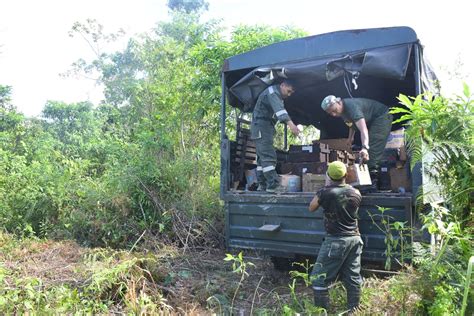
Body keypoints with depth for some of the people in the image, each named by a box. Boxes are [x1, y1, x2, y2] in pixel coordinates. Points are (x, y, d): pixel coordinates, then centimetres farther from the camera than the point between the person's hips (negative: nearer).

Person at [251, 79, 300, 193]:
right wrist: (290, 123, -46)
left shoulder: (278, 96, 21)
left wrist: (290, 124, -1)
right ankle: (273, 185, -18)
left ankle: (262, 185, 13)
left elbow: (280, 109, 13)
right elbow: (279, 109, -32)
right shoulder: (272, 92, -15)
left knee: (263, 157, 10)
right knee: (269, 156, -15)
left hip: (266, 128, 11)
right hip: (261, 127, -11)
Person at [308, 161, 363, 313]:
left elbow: (311, 208, 3)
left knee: (319, 278, 4)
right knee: (353, 278, 15)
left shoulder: (325, 193, -14)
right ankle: (353, 310, 25)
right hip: (354, 239, 6)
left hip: (336, 240, -6)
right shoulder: (355, 193, 2)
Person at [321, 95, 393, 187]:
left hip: (382, 117, -10)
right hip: (371, 121, 10)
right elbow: (353, 122, 15)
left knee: (372, 149, -23)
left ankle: (372, 180, -25)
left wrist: (365, 148, -60)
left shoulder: (351, 106, -35)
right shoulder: (341, 110, -5)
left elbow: (363, 129, -48)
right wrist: (350, 137, 7)